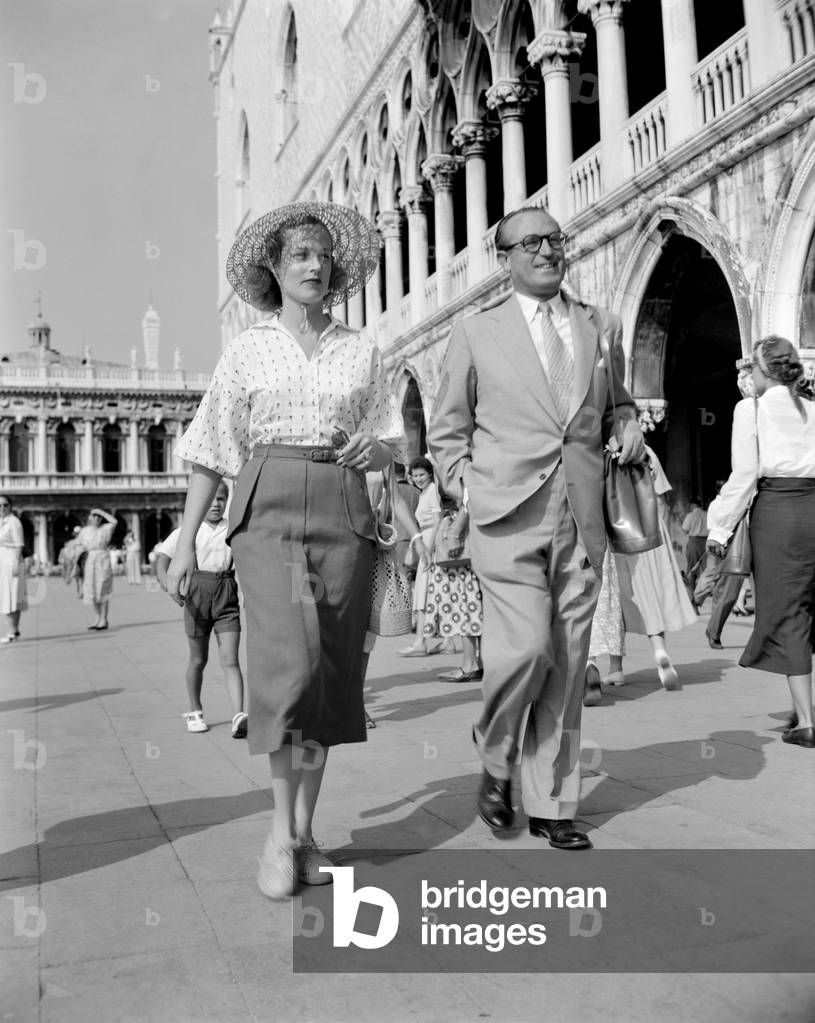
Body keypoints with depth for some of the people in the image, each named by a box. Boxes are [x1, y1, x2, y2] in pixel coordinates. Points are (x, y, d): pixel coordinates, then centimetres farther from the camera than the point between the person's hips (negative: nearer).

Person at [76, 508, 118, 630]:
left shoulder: (105, 528, 0)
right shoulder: (85, 531, 9)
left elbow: (114, 522, -17)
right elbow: (79, 546, 16)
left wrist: (101, 512, -10)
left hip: (102, 561, -4)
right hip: (89, 562, 4)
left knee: (102, 591, -5)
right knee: (92, 592, 6)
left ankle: (104, 620, 1)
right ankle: (98, 619, 16)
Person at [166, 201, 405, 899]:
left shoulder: (361, 351, 13)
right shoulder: (248, 350, 9)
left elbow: (392, 443, 16)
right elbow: (212, 452, 7)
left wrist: (371, 450, -8)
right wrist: (186, 544, 1)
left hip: (344, 513, 2)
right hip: (268, 507, -2)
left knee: (332, 671, 1)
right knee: (288, 659, -17)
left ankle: (305, 831, 14)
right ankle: (280, 832, -4)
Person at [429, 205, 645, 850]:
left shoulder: (603, 327, 15)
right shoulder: (476, 335, 8)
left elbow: (617, 404, 27)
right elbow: (447, 430, 13)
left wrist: (627, 429, 6)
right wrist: (464, 484, -1)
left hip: (583, 519, 3)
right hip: (509, 516, -3)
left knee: (567, 666, 5)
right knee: (525, 648, -15)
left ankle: (552, 805, 19)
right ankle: (496, 760, 14)